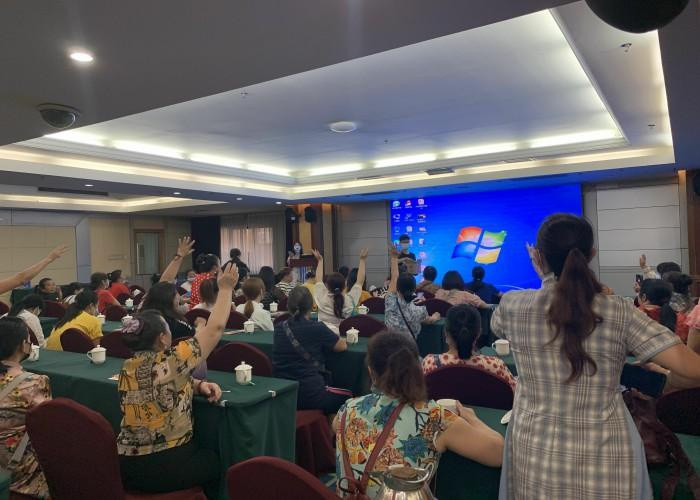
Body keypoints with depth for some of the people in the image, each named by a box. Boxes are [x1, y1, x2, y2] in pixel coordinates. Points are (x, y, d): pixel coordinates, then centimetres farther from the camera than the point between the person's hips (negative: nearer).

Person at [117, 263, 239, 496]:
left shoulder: (128, 368, 1)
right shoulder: (170, 362, -20)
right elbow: (215, 329, -13)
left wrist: (199, 385, -4)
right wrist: (226, 288, -3)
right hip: (167, 467, -6)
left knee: (203, 451, 31)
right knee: (215, 459, 24)